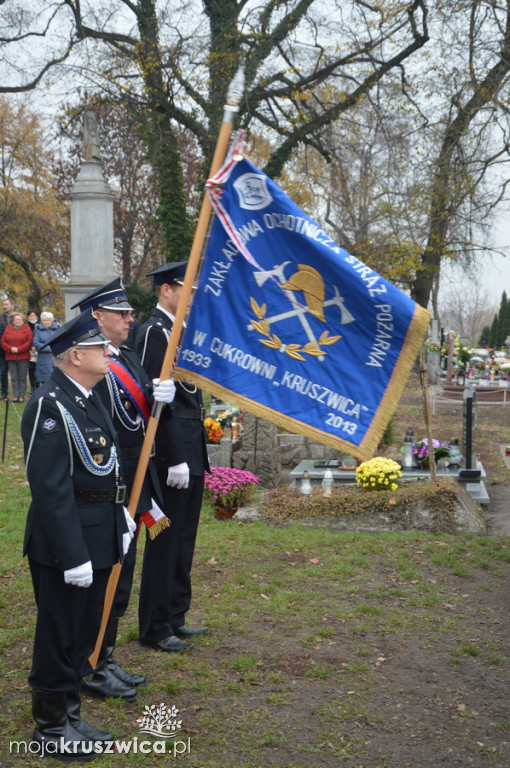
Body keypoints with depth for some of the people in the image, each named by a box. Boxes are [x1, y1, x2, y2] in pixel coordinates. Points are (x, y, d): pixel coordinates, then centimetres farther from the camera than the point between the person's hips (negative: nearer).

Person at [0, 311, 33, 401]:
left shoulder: (26, 328, 3)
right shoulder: (8, 328, 11)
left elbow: (29, 342, -6)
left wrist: (18, 349, -12)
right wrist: (10, 348, -9)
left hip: (23, 357, -3)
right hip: (10, 357, 3)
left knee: (22, 378, -1)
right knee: (14, 378, 3)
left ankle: (21, 396, 3)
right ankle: (15, 395, 8)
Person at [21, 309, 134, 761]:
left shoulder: (90, 400, 10)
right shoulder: (50, 407, -20)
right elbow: (51, 488, -24)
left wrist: (121, 512, 16)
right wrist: (73, 554, -25)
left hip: (99, 540, 9)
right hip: (65, 546, -9)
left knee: (83, 635, 20)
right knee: (59, 636, 6)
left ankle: (70, 716, 35)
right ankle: (50, 728, 23)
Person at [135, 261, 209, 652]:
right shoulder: (155, 332, -14)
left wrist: (196, 450, 17)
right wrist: (175, 459, -21)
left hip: (192, 449, 10)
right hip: (173, 450, -10)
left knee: (184, 539, 16)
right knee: (165, 540, 0)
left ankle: (175, 617, 28)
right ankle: (155, 628, 11)